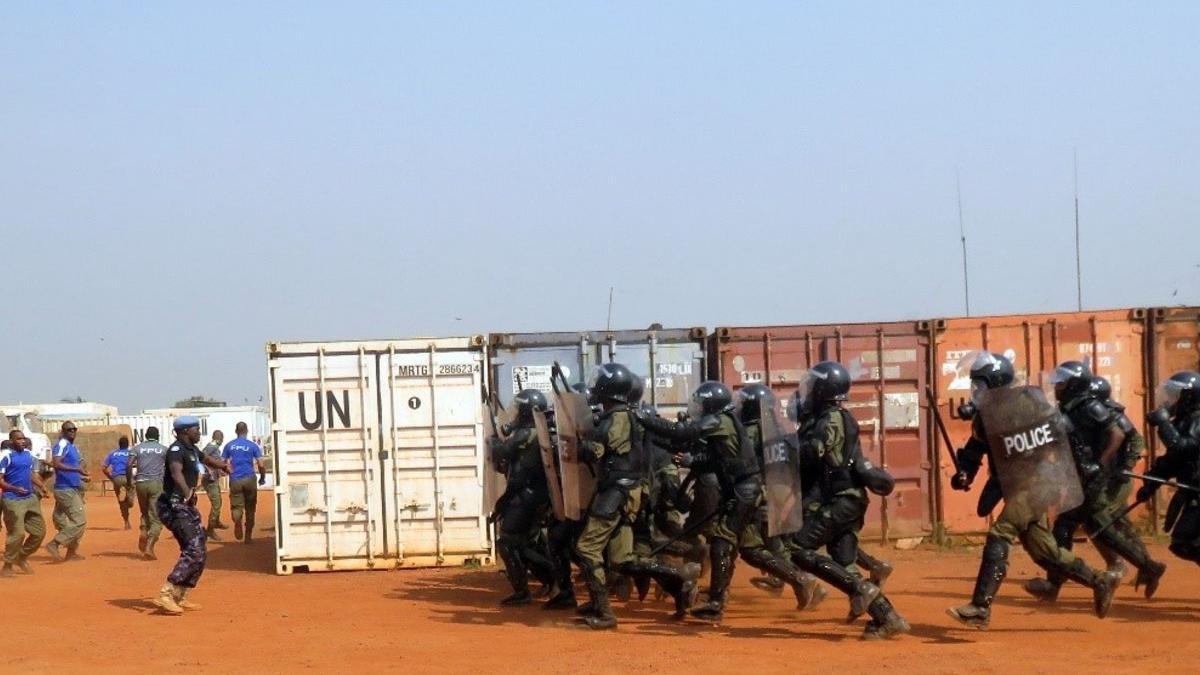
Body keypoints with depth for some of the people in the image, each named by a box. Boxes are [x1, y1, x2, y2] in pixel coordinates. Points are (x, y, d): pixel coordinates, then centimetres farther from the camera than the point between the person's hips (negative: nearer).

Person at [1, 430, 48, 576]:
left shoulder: (28, 454, 11)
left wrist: (40, 485, 6)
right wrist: (15, 489, -28)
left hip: (30, 498, 8)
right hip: (13, 500, -8)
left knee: (39, 531, 9)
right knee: (17, 534, -12)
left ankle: (22, 558, 27)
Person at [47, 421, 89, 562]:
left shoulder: (74, 447, 18)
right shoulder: (62, 445, -10)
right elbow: (56, 463, -24)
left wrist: (82, 477, 10)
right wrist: (76, 469, -29)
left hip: (74, 489, 10)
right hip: (66, 490, -10)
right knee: (79, 521, -14)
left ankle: (71, 552, 17)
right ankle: (54, 544, -12)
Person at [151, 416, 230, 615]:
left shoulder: (192, 449, 13)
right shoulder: (176, 450, -17)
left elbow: (206, 460, 37)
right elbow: (176, 471, -38)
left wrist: (223, 464, 23)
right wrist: (186, 491, -53)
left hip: (187, 506, 11)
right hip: (175, 506, -11)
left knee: (200, 551, 14)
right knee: (195, 551, -19)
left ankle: (180, 597, 20)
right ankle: (166, 594, -20)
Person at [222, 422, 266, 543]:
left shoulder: (229, 445, 5)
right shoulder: (253, 445, 0)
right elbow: (261, 465, -5)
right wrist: (262, 478, 12)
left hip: (235, 480, 0)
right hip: (249, 479, 0)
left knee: (237, 506, 5)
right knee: (250, 508, 11)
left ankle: (237, 519, -29)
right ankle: (248, 536, 14)